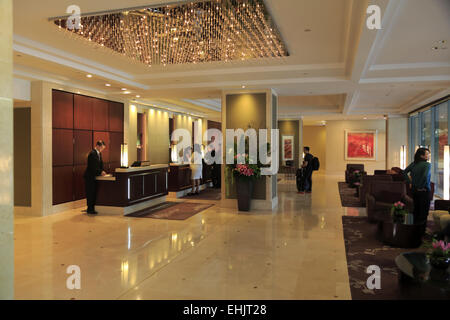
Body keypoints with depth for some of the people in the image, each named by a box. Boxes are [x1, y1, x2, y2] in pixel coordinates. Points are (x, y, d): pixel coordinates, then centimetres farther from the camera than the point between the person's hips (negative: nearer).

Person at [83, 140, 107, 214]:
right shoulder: (92, 153, -18)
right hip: (90, 177, -9)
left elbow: (100, 163, 15)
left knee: (94, 192, 11)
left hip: (94, 176, 9)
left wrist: (102, 171, -1)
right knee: (90, 193, -3)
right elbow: (93, 167, -22)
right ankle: (90, 209, 4)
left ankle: (92, 208, 18)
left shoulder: (99, 153, 11)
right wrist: (100, 172, -18)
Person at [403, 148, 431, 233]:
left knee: (416, 210, 17)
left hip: (414, 190, 7)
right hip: (424, 191, -7)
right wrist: (421, 186, -17)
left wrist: (410, 183, 9)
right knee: (424, 212, 3)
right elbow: (425, 176, -30)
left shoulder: (413, 164, 4)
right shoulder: (427, 164, -15)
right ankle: (422, 231, 9)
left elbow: (404, 173, 9)